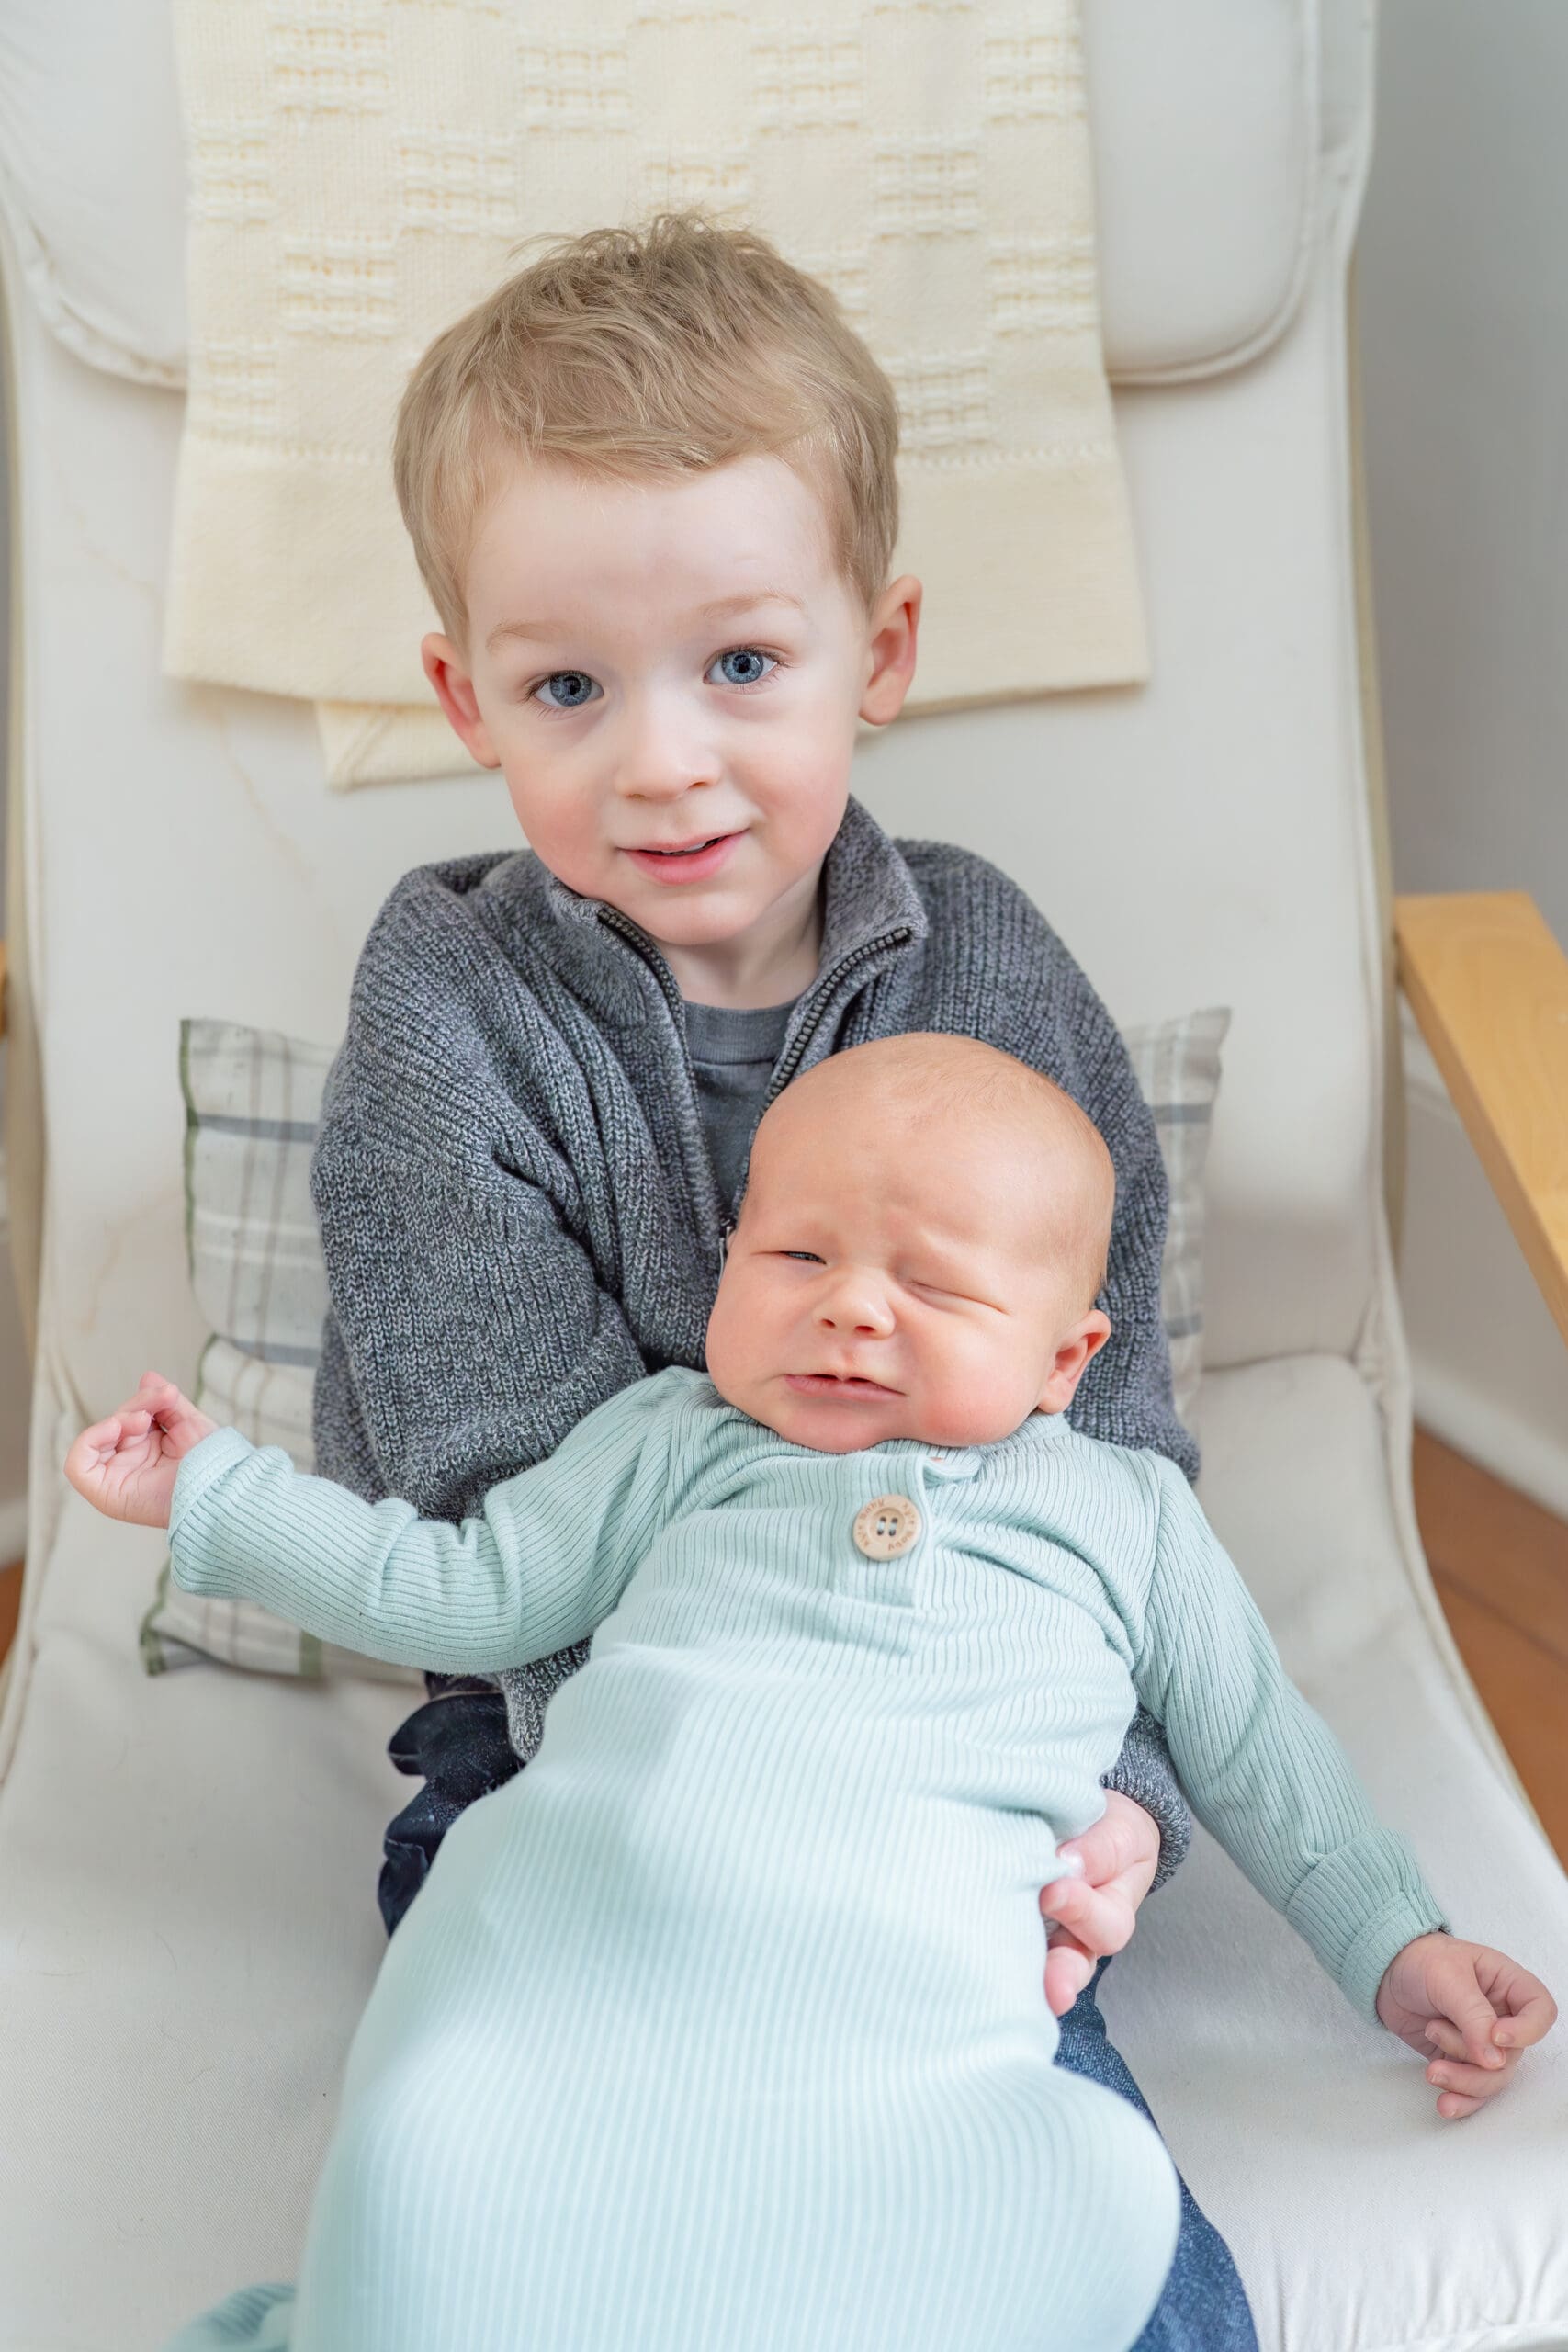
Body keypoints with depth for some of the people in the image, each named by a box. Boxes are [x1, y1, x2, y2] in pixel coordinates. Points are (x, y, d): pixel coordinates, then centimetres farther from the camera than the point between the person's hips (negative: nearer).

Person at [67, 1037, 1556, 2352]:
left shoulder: (1125, 1511, 23)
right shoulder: (680, 1440, 23)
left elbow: (1254, 1753, 31)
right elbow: (463, 1594, 25)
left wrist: (1393, 1947, 24)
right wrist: (211, 1493, 25)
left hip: (901, 2011, 1)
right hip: (576, 1945, -1)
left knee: (1096, 2213, -30)